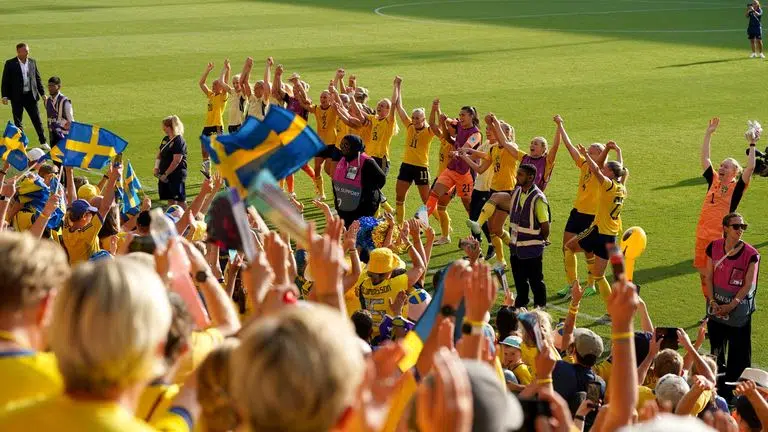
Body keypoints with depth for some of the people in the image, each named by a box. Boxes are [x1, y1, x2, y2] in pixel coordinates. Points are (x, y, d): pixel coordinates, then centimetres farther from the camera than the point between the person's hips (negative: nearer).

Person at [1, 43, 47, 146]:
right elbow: (5, 81, -3)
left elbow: (38, 79, 12)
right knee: (18, 122, 7)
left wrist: (42, 93, 10)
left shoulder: (32, 62, 6)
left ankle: (43, 142, 14)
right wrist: (5, 96, -9)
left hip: (31, 95, 2)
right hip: (17, 97, -2)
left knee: (37, 119, 5)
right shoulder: (10, 64, -5)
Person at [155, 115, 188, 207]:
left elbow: (176, 161, -20)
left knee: (180, 200, -4)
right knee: (170, 199, 13)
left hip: (177, 174, -8)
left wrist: (165, 174, -17)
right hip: (165, 175, 8)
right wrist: (156, 167, 2)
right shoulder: (165, 139, 11)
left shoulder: (179, 141, -15)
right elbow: (159, 154, 18)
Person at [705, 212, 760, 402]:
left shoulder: (751, 254, -13)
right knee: (716, 349, 16)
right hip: (716, 306, 3)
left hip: (739, 307, -3)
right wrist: (712, 301, -9)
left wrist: (731, 305, -17)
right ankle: (717, 390, 31)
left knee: (738, 351, 1)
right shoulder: (714, 247, -4)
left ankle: (734, 391, 10)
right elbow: (708, 277, 1)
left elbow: (748, 285, -11)